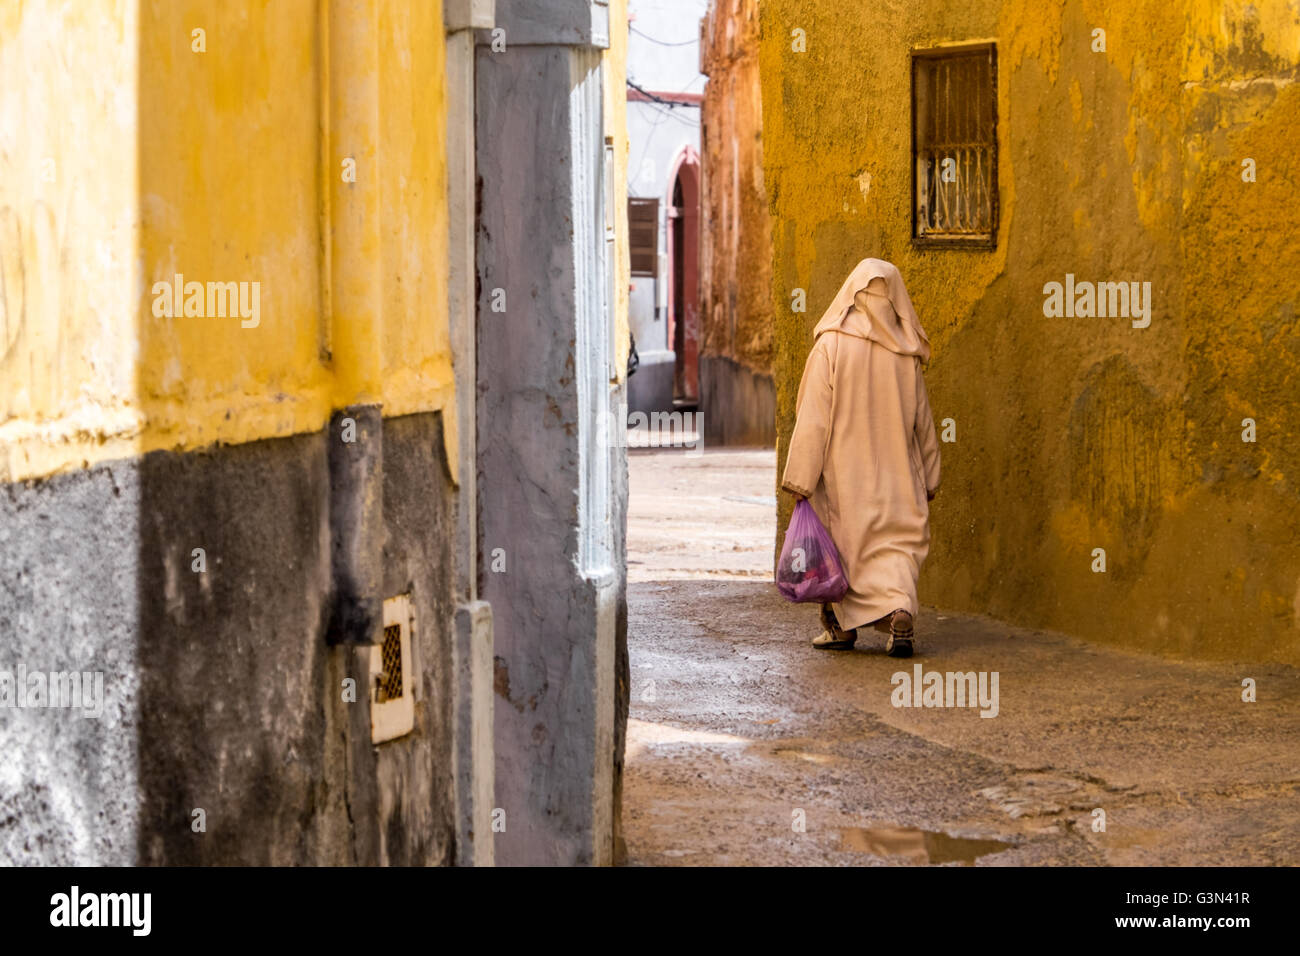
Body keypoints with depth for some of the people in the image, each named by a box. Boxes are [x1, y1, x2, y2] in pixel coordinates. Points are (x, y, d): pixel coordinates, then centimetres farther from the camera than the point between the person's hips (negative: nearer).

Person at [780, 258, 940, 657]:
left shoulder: (831, 346, -12)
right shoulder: (905, 353, -2)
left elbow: (813, 417, -13)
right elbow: (922, 422, 6)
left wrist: (800, 477, -9)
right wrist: (929, 477, 16)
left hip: (843, 471, -2)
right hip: (895, 473, 2)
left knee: (842, 542, 12)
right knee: (897, 542, 5)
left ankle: (840, 625, 19)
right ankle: (900, 610, -19)